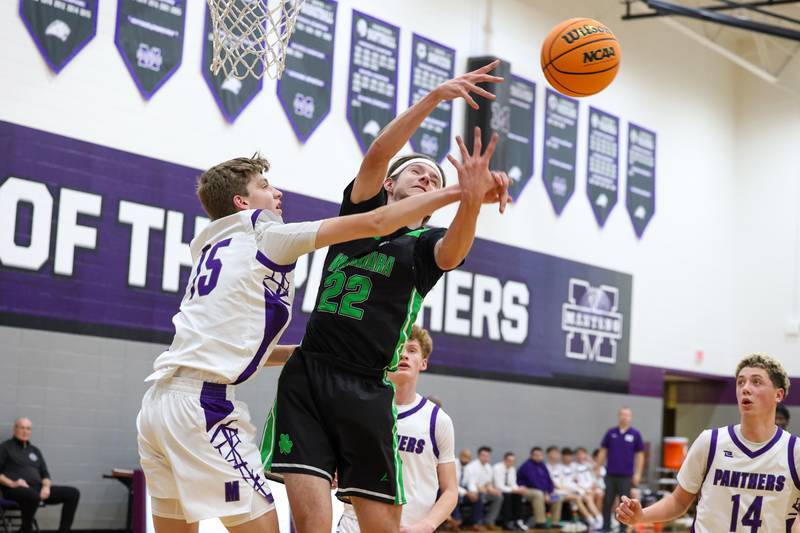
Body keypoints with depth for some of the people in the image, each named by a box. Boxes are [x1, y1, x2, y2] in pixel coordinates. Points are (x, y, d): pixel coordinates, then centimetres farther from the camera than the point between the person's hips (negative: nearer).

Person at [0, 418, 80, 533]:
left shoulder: (35, 450, 26)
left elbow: (45, 474, 20)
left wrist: (46, 486, -3)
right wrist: (11, 483, -17)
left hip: (37, 488, 6)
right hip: (16, 490, -6)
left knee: (73, 493, -11)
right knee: (33, 495, -43)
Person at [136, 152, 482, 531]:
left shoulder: (212, 250, 23)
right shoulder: (263, 234, 0)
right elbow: (376, 223, -4)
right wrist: (455, 193, 0)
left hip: (159, 401, 9)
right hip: (201, 403, -9)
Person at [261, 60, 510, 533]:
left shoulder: (428, 243, 10)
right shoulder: (361, 209, 14)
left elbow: (454, 250, -15)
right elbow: (376, 156, -5)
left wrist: (471, 197, -37)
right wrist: (434, 97, -17)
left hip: (366, 394, 0)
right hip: (306, 377, 0)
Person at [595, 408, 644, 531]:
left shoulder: (635, 434, 1)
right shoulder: (611, 433, 6)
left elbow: (640, 455, 1)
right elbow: (603, 451, 10)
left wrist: (638, 473, -4)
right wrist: (597, 468, 5)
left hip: (626, 475, -2)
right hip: (610, 474, 2)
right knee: (607, 502, 3)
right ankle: (605, 526, 11)